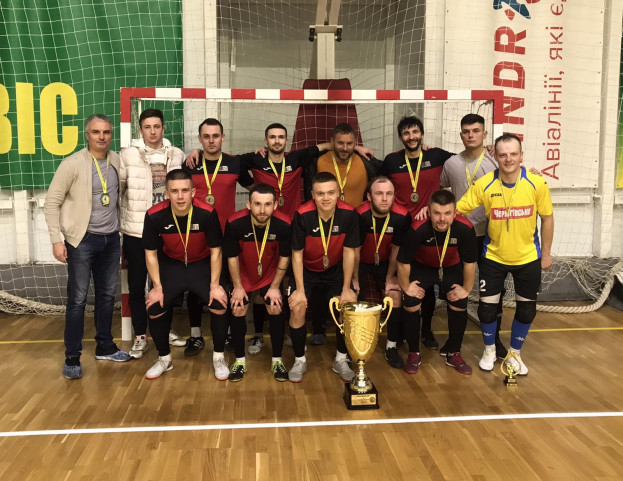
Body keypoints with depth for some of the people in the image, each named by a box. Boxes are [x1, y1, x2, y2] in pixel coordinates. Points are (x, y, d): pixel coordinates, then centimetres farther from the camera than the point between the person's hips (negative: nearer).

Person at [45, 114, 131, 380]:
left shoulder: (117, 161, 3)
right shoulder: (72, 164, -11)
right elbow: (52, 202, -9)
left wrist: (117, 227, 9)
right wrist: (56, 239, -12)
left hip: (111, 239, 5)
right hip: (82, 240, -5)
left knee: (107, 295, 14)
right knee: (77, 299, 1)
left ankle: (104, 347, 30)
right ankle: (72, 358, 12)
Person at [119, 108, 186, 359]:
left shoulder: (177, 155, 3)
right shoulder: (128, 155, -6)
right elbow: (116, 189, -4)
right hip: (136, 232, -2)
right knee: (137, 286, 6)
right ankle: (140, 336, 20)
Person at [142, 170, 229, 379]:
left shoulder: (207, 213, -27)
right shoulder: (154, 215, -23)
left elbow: (215, 250, -13)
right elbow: (151, 253, -8)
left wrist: (214, 284, -14)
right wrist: (158, 286, -9)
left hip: (202, 265, -1)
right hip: (171, 265, 2)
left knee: (219, 304, -19)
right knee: (154, 308, -9)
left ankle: (218, 358, 6)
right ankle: (164, 359, 19)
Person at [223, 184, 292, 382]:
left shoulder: (284, 224, -27)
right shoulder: (235, 223, -29)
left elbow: (284, 257, -11)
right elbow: (232, 257, -14)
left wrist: (275, 287, -7)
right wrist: (238, 287, -8)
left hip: (270, 276, 0)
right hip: (243, 276, 0)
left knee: (276, 310, -8)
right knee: (238, 312, -5)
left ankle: (277, 360, 11)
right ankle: (240, 361, 15)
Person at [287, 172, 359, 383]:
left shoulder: (348, 213, -23)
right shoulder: (302, 215, -27)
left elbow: (349, 252, -13)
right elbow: (297, 253, -17)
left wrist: (346, 288, -10)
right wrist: (299, 289, -15)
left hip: (335, 269, 1)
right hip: (306, 269, -1)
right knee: (297, 309, -16)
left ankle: (341, 360, 11)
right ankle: (299, 361, 7)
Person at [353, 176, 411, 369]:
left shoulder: (402, 217, -21)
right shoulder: (360, 216, -28)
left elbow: (396, 249, -8)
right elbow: (354, 250, -17)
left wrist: (390, 278, -3)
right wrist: (355, 280, -9)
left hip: (385, 264, 2)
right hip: (362, 265, -2)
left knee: (395, 295, -15)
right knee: (368, 303, -13)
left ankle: (391, 347, -3)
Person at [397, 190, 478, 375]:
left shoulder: (465, 228, -32)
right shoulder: (418, 229, -37)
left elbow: (470, 262, -15)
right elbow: (403, 262, -22)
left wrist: (466, 289, -7)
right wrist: (406, 287, -11)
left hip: (451, 268, 2)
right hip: (421, 267, -2)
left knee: (459, 305, -5)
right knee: (411, 305, -12)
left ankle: (454, 354, 17)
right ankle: (413, 354, 9)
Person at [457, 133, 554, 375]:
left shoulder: (536, 183, -14)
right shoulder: (483, 185, -16)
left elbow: (547, 218, -3)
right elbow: (457, 210, -10)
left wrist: (546, 253, 1)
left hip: (528, 258, 1)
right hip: (493, 257, 0)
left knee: (526, 308, 9)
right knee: (487, 306, 3)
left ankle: (514, 353, 33)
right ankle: (489, 350, 30)